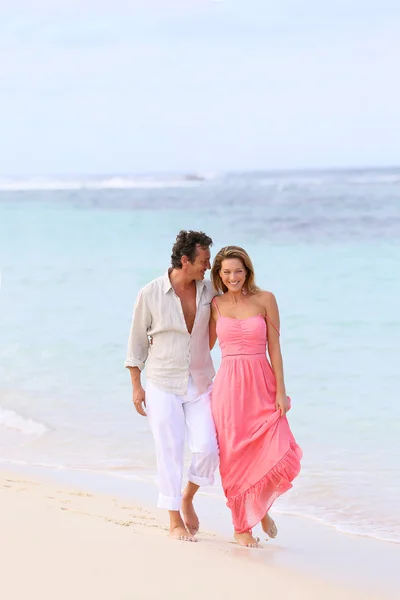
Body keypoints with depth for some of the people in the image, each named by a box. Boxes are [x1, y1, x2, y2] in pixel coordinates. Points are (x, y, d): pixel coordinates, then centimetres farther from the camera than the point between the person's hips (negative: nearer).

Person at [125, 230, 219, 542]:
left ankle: (187, 499, 20)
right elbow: (137, 339, -1)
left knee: (208, 448, -7)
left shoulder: (209, 290, -2)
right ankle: (175, 522, 11)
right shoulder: (150, 294, -10)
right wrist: (136, 385, -1)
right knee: (170, 452, -2)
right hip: (162, 385, -3)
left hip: (199, 384, 3)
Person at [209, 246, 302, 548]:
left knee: (282, 457, -11)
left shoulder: (265, 300, 0)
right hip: (229, 386, 1)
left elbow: (274, 348, -1)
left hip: (262, 386, -1)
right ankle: (241, 526, 17)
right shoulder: (216, 304, 6)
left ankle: (261, 506, 20)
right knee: (235, 458, 1)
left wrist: (281, 391, -5)